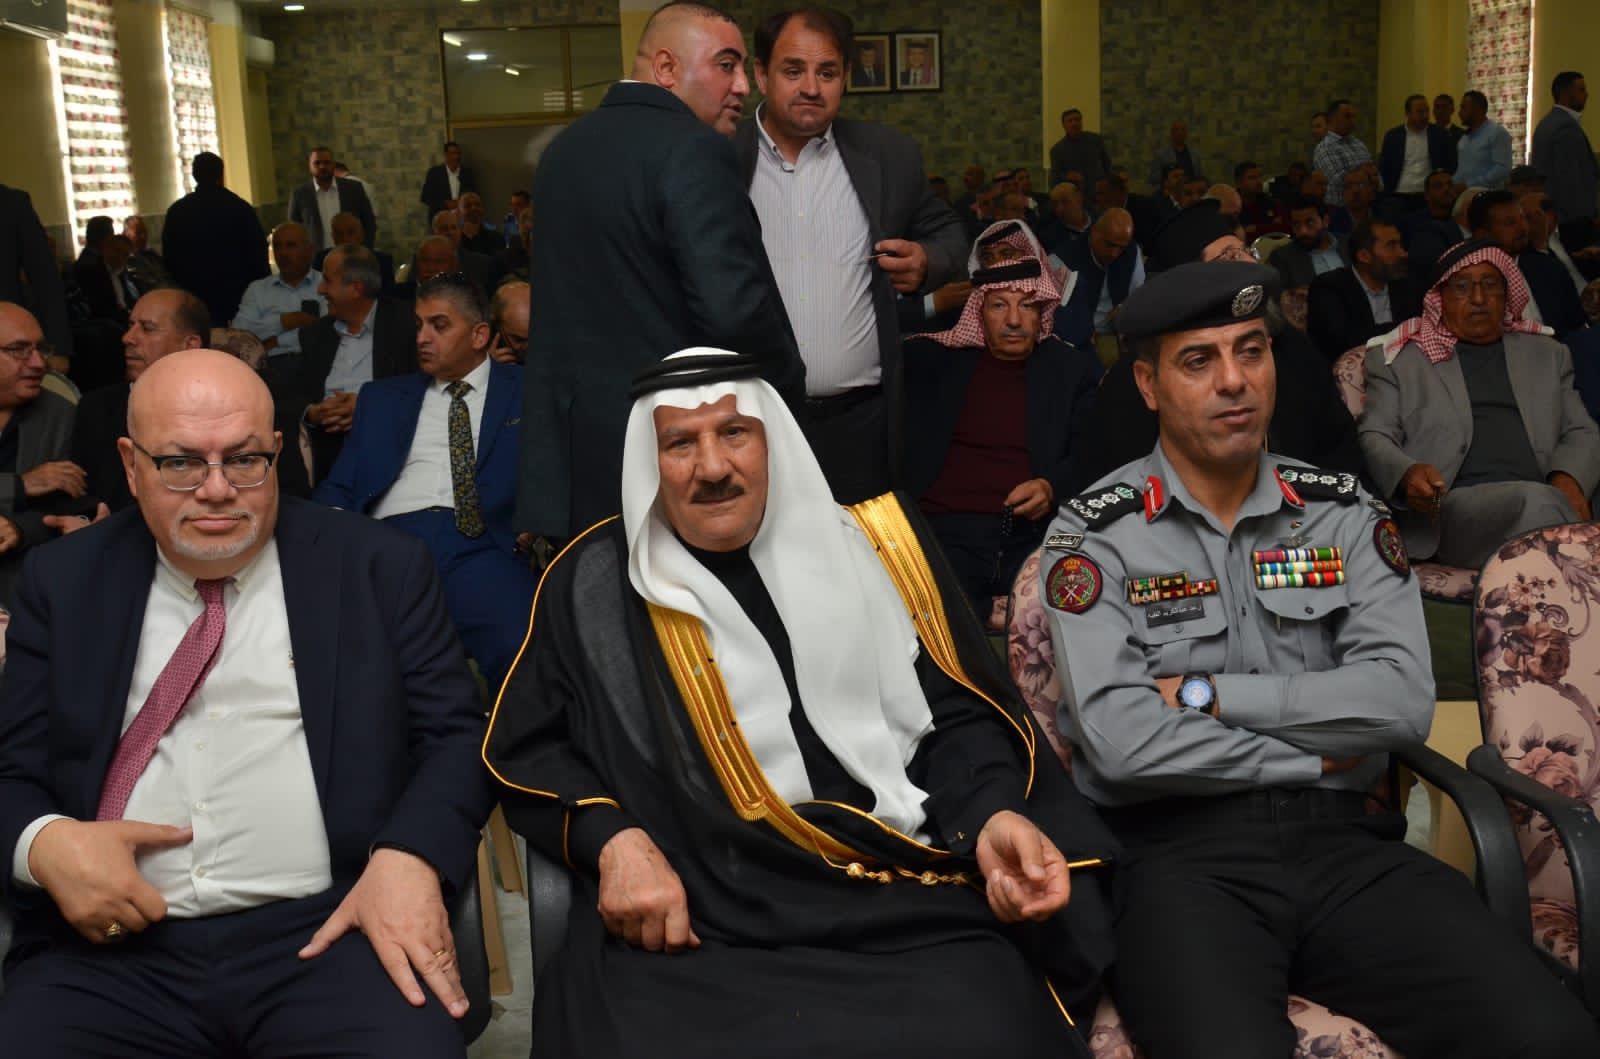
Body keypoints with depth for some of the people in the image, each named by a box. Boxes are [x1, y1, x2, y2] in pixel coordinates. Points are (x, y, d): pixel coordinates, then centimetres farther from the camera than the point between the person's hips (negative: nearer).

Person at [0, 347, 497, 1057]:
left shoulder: (379, 568, 7)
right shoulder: (63, 582, 12)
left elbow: (456, 734, 4)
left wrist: (409, 857, -16)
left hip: (325, 933, -2)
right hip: (112, 946, 3)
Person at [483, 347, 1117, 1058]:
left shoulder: (875, 548, 12)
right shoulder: (596, 584, 10)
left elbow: (957, 714, 12)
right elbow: (529, 750, 10)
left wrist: (994, 816, -8)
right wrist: (611, 839, -8)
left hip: (902, 904, 1)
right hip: (689, 918, 0)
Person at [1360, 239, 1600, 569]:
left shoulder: (1547, 355, 27)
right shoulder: (1401, 358, 18)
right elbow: (1374, 439, 10)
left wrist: (1569, 479, -3)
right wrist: (1407, 474, -14)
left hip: (1545, 498, 3)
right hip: (1456, 503, -2)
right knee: (1537, 501, -34)